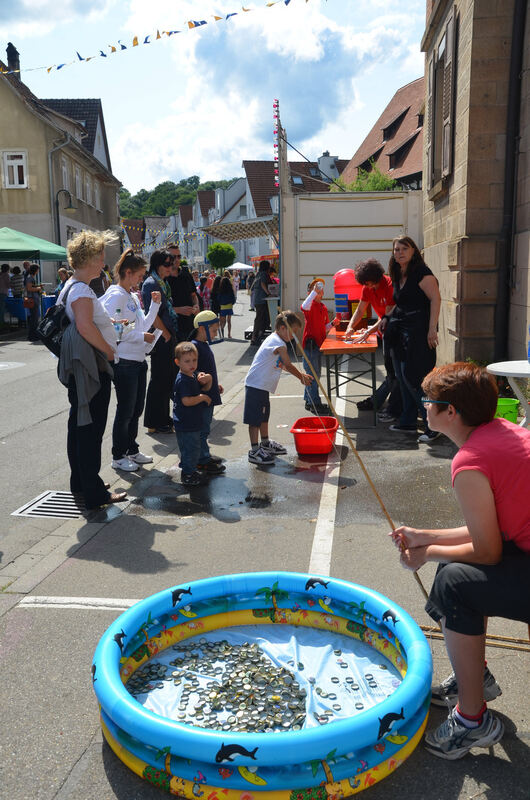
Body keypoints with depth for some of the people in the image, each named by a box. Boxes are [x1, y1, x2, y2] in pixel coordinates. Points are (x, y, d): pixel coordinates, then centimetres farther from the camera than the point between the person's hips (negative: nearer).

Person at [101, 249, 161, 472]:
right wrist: (141, 336, -17)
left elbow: (143, 325, 18)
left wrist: (155, 304, 9)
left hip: (138, 360, 9)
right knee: (125, 410, 1)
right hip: (124, 362, -9)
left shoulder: (133, 296, 14)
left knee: (136, 408, 16)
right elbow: (113, 329, -20)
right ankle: (118, 456, 14)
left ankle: (132, 450, 30)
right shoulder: (115, 295, -12)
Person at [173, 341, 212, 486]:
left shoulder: (194, 375, 9)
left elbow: (205, 389, 19)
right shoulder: (182, 380, -20)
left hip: (193, 422, 10)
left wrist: (208, 380, -3)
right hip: (185, 424, -10)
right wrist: (202, 397, -17)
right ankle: (187, 476, 9)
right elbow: (186, 401, -28)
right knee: (191, 449, -2)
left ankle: (190, 471, 33)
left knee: (193, 449, 20)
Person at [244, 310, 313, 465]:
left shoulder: (274, 340, 14)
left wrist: (301, 374, 17)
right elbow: (288, 366, -12)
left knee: (264, 416, 23)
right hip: (256, 386, -11)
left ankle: (265, 444, 38)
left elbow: (284, 366, 22)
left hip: (262, 386, 11)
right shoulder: (279, 344, -18)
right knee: (255, 419, -4)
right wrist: (302, 377, 1)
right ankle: (254, 451, 3)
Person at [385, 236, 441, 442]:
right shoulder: (398, 276, 15)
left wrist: (432, 329, -21)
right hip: (401, 332, 9)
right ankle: (408, 422, 21)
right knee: (402, 377, 11)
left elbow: (436, 298, -16)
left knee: (412, 378, -12)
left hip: (418, 331, -9)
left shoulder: (421, 272, -10)